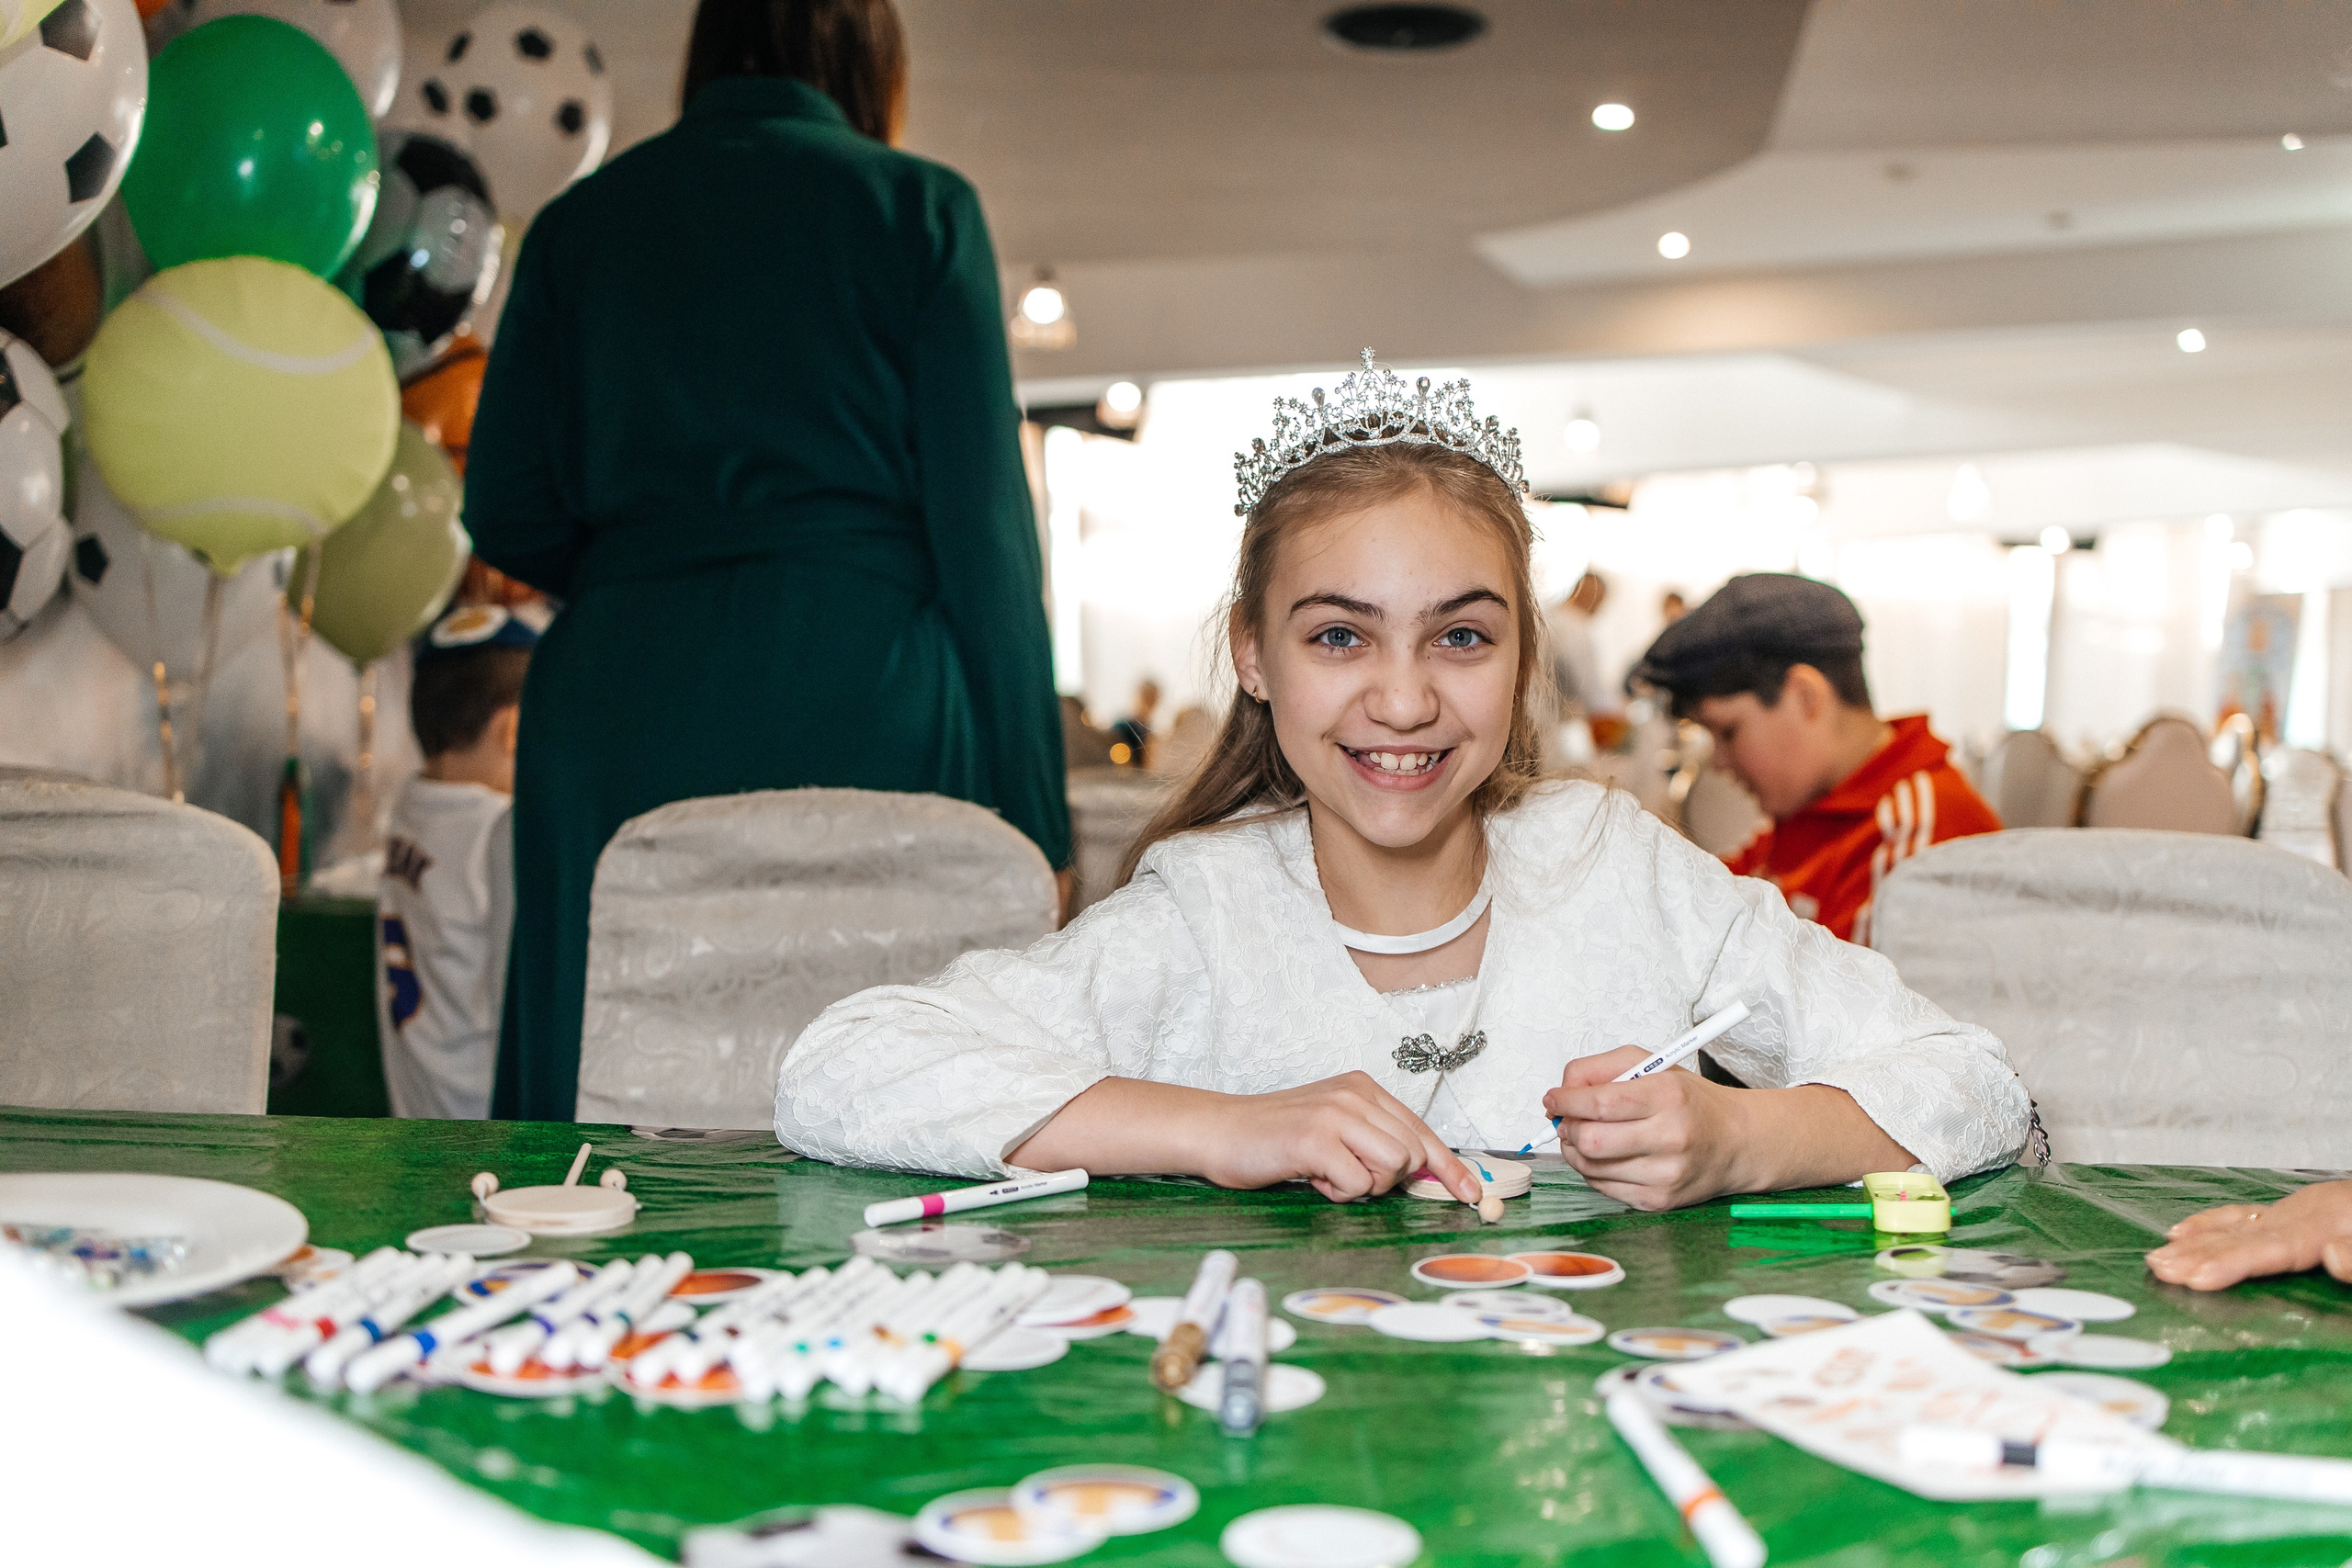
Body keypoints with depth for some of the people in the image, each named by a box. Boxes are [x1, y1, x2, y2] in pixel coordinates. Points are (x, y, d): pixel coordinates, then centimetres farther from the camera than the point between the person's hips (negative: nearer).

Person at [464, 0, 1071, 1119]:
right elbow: (983, 525, -1)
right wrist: (1031, 821, 0)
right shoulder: (918, 207, 6)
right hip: (865, 712, -3)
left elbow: (508, 516, 6)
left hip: (618, 721, 3)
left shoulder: (578, 222, 13)